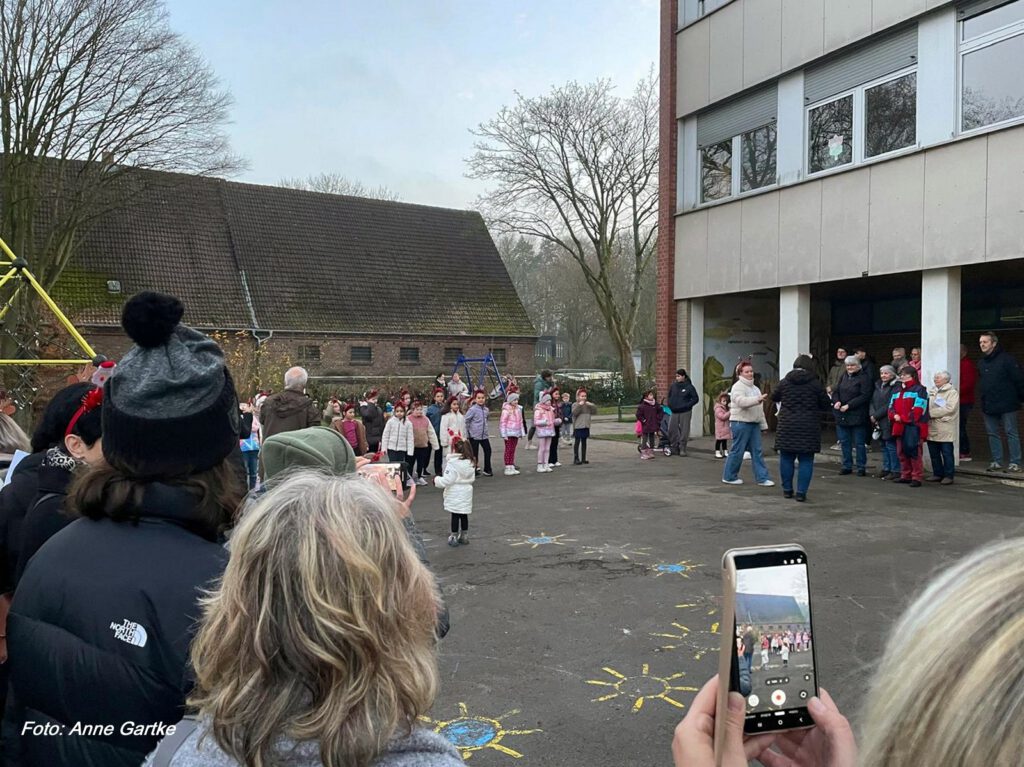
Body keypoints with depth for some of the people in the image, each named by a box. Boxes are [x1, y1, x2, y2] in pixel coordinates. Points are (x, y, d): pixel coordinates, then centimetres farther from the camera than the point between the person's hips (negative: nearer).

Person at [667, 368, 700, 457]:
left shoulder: (689, 387, -5)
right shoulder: (673, 386, 6)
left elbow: (695, 399, -3)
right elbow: (669, 396, 20)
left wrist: (687, 405, -11)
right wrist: (670, 405, 6)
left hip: (685, 412, -4)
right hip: (674, 412, 4)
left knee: (684, 431, -1)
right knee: (672, 429, 2)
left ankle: (682, 449, 6)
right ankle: (674, 448, 13)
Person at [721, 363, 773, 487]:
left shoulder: (755, 388, 20)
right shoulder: (738, 386, -8)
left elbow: (760, 409, 25)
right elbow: (741, 401, -27)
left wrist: (763, 425, 23)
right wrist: (758, 399, -37)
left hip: (754, 424, 8)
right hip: (740, 423, -8)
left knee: (757, 451, 5)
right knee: (738, 451, -3)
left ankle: (762, 478, 7)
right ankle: (729, 477, 9)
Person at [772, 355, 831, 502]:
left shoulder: (784, 382, 0)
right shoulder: (815, 384, -4)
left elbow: (774, 397, 16)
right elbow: (825, 405, 2)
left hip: (787, 427, 1)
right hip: (809, 428, -1)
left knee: (786, 458, 11)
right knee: (806, 460, 4)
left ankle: (787, 489, 17)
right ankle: (801, 492, 1)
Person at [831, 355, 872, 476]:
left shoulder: (864, 378, -7)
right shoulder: (844, 377, 12)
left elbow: (864, 396, -15)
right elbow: (836, 391, 12)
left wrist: (849, 405, -19)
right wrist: (836, 401, -9)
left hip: (857, 415, -6)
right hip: (842, 415, 6)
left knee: (859, 443, 2)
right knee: (844, 442, 11)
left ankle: (861, 467, 11)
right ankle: (847, 466, 21)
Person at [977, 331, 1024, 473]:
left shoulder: (1006, 359, -9)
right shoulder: (981, 362, 12)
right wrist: (982, 400, 12)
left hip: (1006, 404, -6)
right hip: (988, 406, 7)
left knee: (1011, 433, 0)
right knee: (992, 434, 9)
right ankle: (997, 462, 15)